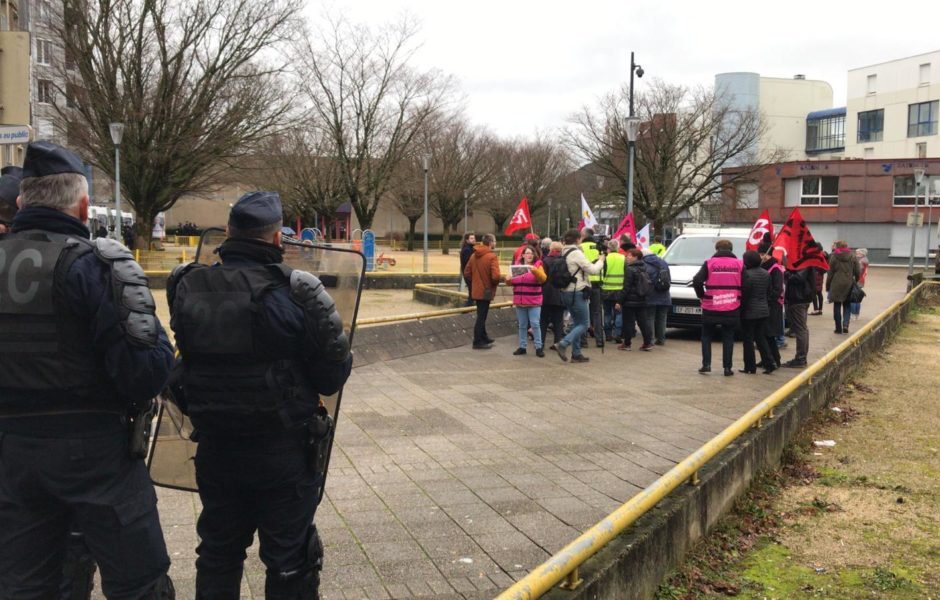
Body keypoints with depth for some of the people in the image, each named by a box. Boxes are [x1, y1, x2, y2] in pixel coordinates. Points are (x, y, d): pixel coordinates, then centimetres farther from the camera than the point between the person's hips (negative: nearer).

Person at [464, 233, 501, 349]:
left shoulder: (474, 255, 5)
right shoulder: (492, 256, -17)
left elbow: (467, 272, 7)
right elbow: (495, 276, -25)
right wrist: (495, 283, -5)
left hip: (476, 290, 7)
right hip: (486, 291, -7)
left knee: (481, 315, 20)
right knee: (481, 316, 0)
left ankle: (483, 337, 32)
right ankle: (478, 342, 6)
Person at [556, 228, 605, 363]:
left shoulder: (564, 253, 11)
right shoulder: (576, 253, -15)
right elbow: (593, 270, -14)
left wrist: (595, 261, 9)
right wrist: (601, 260, 3)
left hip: (566, 292, 9)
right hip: (577, 293, -9)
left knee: (576, 323, 16)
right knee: (584, 324, 0)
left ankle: (576, 353, 17)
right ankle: (563, 344, -14)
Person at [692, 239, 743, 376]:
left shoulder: (710, 263, -3)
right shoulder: (739, 264, 2)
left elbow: (697, 281, -11)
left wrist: (702, 296, 3)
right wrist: (739, 298, 13)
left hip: (711, 308, -1)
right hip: (732, 308, 1)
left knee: (706, 336, 14)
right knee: (728, 338, 9)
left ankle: (706, 364, 5)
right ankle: (727, 368, 6)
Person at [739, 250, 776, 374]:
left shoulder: (747, 274, -17)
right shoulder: (766, 274, 7)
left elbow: (744, 295, -16)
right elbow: (769, 293, 12)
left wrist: (740, 310, -7)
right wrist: (767, 306, 19)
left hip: (749, 312, -7)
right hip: (764, 311, 7)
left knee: (748, 340, 2)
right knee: (761, 338, 15)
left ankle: (750, 367, 6)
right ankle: (770, 363, 6)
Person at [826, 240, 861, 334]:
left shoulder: (834, 256, -3)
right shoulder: (853, 256, 4)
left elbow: (830, 273, -3)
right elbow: (858, 271, 3)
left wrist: (828, 286, 4)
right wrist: (855, 281, 18)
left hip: (836, 285, -2)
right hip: (849, 284, 2)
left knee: (837, 306, 7)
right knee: (847, 305, 12)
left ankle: (838, 328, 8)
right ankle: (845, 325, -6)